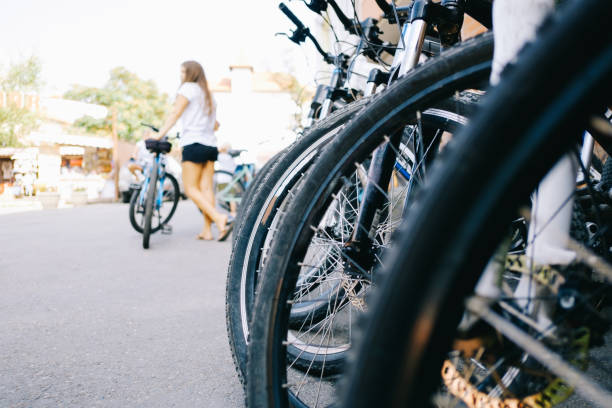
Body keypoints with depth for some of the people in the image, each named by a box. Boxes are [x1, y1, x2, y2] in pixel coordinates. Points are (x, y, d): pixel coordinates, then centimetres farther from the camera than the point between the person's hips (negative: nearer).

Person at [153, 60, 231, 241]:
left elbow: (175, 113, -11)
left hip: (194, 144, -8)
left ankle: (220, 218, -21)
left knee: (191, 189, -6)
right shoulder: (208, 94, 23)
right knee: (206, 188, 4)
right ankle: (207, 230, 2)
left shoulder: (188, 87, -1)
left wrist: (159, 134, -15)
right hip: (210, 144, 8)